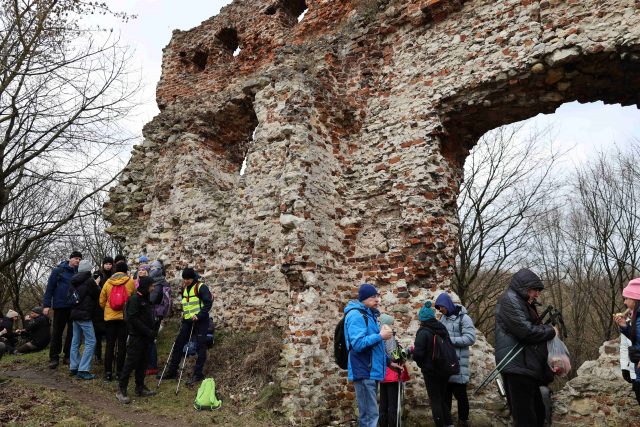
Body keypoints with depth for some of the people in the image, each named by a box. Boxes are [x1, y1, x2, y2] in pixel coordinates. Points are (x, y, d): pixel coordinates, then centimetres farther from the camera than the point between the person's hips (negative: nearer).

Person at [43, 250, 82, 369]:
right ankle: (54, 358, 13)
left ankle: (68, 356, 16)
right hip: (60, 306, -3)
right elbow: (50, 288, -1)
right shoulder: (58, 270, -1)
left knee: (72, 332, 6)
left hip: (75, 307, 3)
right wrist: (46, 305, -7)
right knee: (57, 332, 4)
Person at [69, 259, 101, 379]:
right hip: (84, 315, -8)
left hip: (74, 314, 8)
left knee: (75, 341, 14)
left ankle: (73, 367, 20)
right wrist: (97, 284, 8)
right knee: (90, 342, -5)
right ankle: (83, 370, -9)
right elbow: (98, 295, -8)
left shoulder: (75, 281, 9)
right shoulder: (89, 281, -14)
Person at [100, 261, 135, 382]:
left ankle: (108, 373, 9)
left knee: (109, 345, 8)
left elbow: (102, 301, 5)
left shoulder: (108, 282, 1)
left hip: (109, 317, 2)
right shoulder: (130, 282, -5)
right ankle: (119, 372, 8)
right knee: (122, 345, 5)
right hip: (125, 317, -2)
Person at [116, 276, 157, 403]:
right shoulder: (134, 299, -13)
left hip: (145, 337, 9)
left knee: (142, 362, 13)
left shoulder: (146, 299, 14)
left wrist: (151, 331, 7)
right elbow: (133, 319, -20)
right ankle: (121, 390, 3)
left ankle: (140, 387, 22)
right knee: (131, 362, -5)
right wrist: (148, 331, -20)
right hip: (136, 336, -9)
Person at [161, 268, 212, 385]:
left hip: (200, 321, -7)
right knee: (178, 344, 9)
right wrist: (184, 312, 11)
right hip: (187, 320, 8)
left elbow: (208, 302, -16)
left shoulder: (201, 287, -11)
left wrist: (199, 315, -22)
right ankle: (172, 371, 20)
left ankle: (198, 373, 7)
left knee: (200, 347, -1)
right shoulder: (184, 288, 12)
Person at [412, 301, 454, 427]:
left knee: (435, 400, 5)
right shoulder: (442, 328, 3)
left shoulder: (423, 331, -19)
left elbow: (418, 353, -23)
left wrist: (422, 364, -3)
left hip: (430, 371, -7)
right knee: (443, 398, 20)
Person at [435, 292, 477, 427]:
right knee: (445, 393, 13)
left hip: (458, 362, -6)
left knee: (460, 393, 3)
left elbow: (470, 338, -16)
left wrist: (449, 340, -18)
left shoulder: (463, 318, -8)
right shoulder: (443, 318, 12)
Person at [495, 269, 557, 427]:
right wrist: (550, 331, -4)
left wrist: (548, 329, 6)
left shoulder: (523, 303, 22)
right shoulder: (509, 300, -10)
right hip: (517, 366, -10)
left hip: (527, 366, 10)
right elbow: (526, 330, -19)